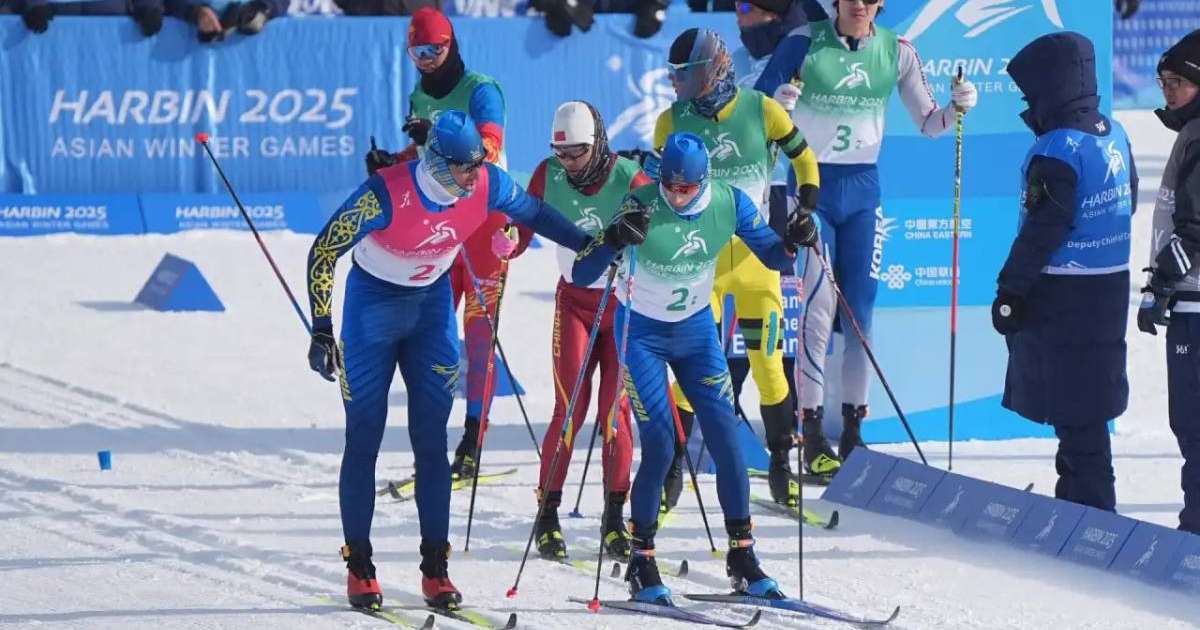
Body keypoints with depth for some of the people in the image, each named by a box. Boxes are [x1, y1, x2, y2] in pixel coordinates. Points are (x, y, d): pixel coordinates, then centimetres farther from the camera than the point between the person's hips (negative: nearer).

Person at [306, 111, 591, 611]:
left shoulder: (487, 185, -18)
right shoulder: (386, 194, -31)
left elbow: (533, 213, 4)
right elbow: (323, 252, -24)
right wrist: (322, 330, -25)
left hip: (432, 307, 3)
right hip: (373, 304, -3)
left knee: (431, 442, 0)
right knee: (363, 440, -2)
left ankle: (435, 568, 4)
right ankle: (359, 568, 7)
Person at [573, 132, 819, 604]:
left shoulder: (728, 203, -14)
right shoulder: (643, 207, -25)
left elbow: (772, 256, -2)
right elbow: (581, 275, -28)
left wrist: (794, 242, -25)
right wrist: (614, 238, -47)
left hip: (696, 330, 4)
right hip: (642, 333, -3)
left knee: (726, 438, -3)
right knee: (660, 446, -11)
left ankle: (742, 556, 8)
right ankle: (641, 561, 2)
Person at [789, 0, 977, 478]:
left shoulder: (897, 51, 2)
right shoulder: (805, 43, -6)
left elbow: (927, 123, 9)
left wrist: (958, 108, -11)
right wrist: (780, 103, -25)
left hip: (863, 190, 3)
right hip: (811, 185, -3)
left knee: (861, 312, 2)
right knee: (818, 308, -11)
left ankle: (852, 432, 10)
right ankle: (813, 436, -8)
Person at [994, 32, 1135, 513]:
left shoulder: (1057, 152, -21)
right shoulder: (1114, 133, 7)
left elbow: (1041, 232, -21)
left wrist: (1010, 291, -12)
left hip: (1064, 298, -9)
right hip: (1111, 288, 9)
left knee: (1074, 415, -3)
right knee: (1087, 404, 18)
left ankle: (1092, 509, -2)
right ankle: (1077, 497, 28)